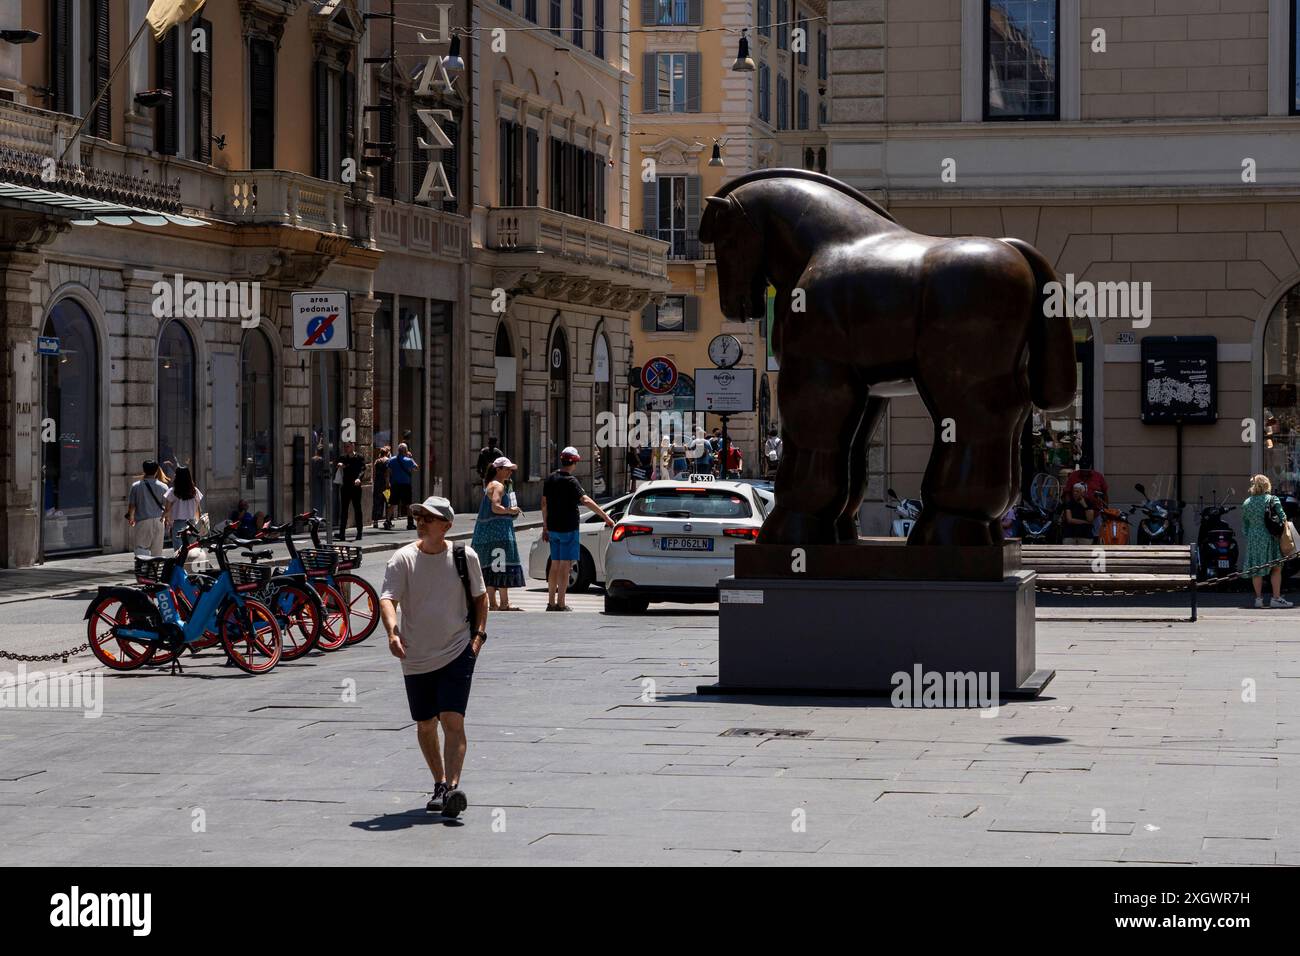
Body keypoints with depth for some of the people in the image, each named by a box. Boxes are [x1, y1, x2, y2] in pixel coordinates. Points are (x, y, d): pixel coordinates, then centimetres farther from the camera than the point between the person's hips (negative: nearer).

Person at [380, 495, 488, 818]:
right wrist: (392, 631, -35)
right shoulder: (403, 559, -5)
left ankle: (452, 788, -20)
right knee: (425, 725, 11)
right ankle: (439, 783, 29)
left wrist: (479, 634, -1)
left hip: (457, 653, -2)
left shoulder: (464, 557, -2)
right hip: (417, 657, 2)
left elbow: (480, 596, 12)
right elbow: (387, 598, -16)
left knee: (453, 721, -15)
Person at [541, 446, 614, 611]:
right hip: (568, 529, -7)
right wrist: (605, 517, -28)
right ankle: (560, 603, -4)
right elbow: (586, 501, -26)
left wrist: (545, 527, 21)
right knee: (565, 565, -3)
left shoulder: (550, 479, 7)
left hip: (553, 528, 7)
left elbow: (544, 503, 13)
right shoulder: (571, 481, -14)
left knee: (555, 565, 14)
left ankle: (551, 602, 15)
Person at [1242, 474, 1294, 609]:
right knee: (1276, 569, 2)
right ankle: (1276, 598, -2)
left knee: (1256, 570, 9)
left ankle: (1258, 598, 10)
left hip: (1253, 538, 4)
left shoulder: (1246, 503, 7)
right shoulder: (1272, 499, -6)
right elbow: (1282, 517, -10)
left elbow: (1244, 524, 12)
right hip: (1268, 537, -4)